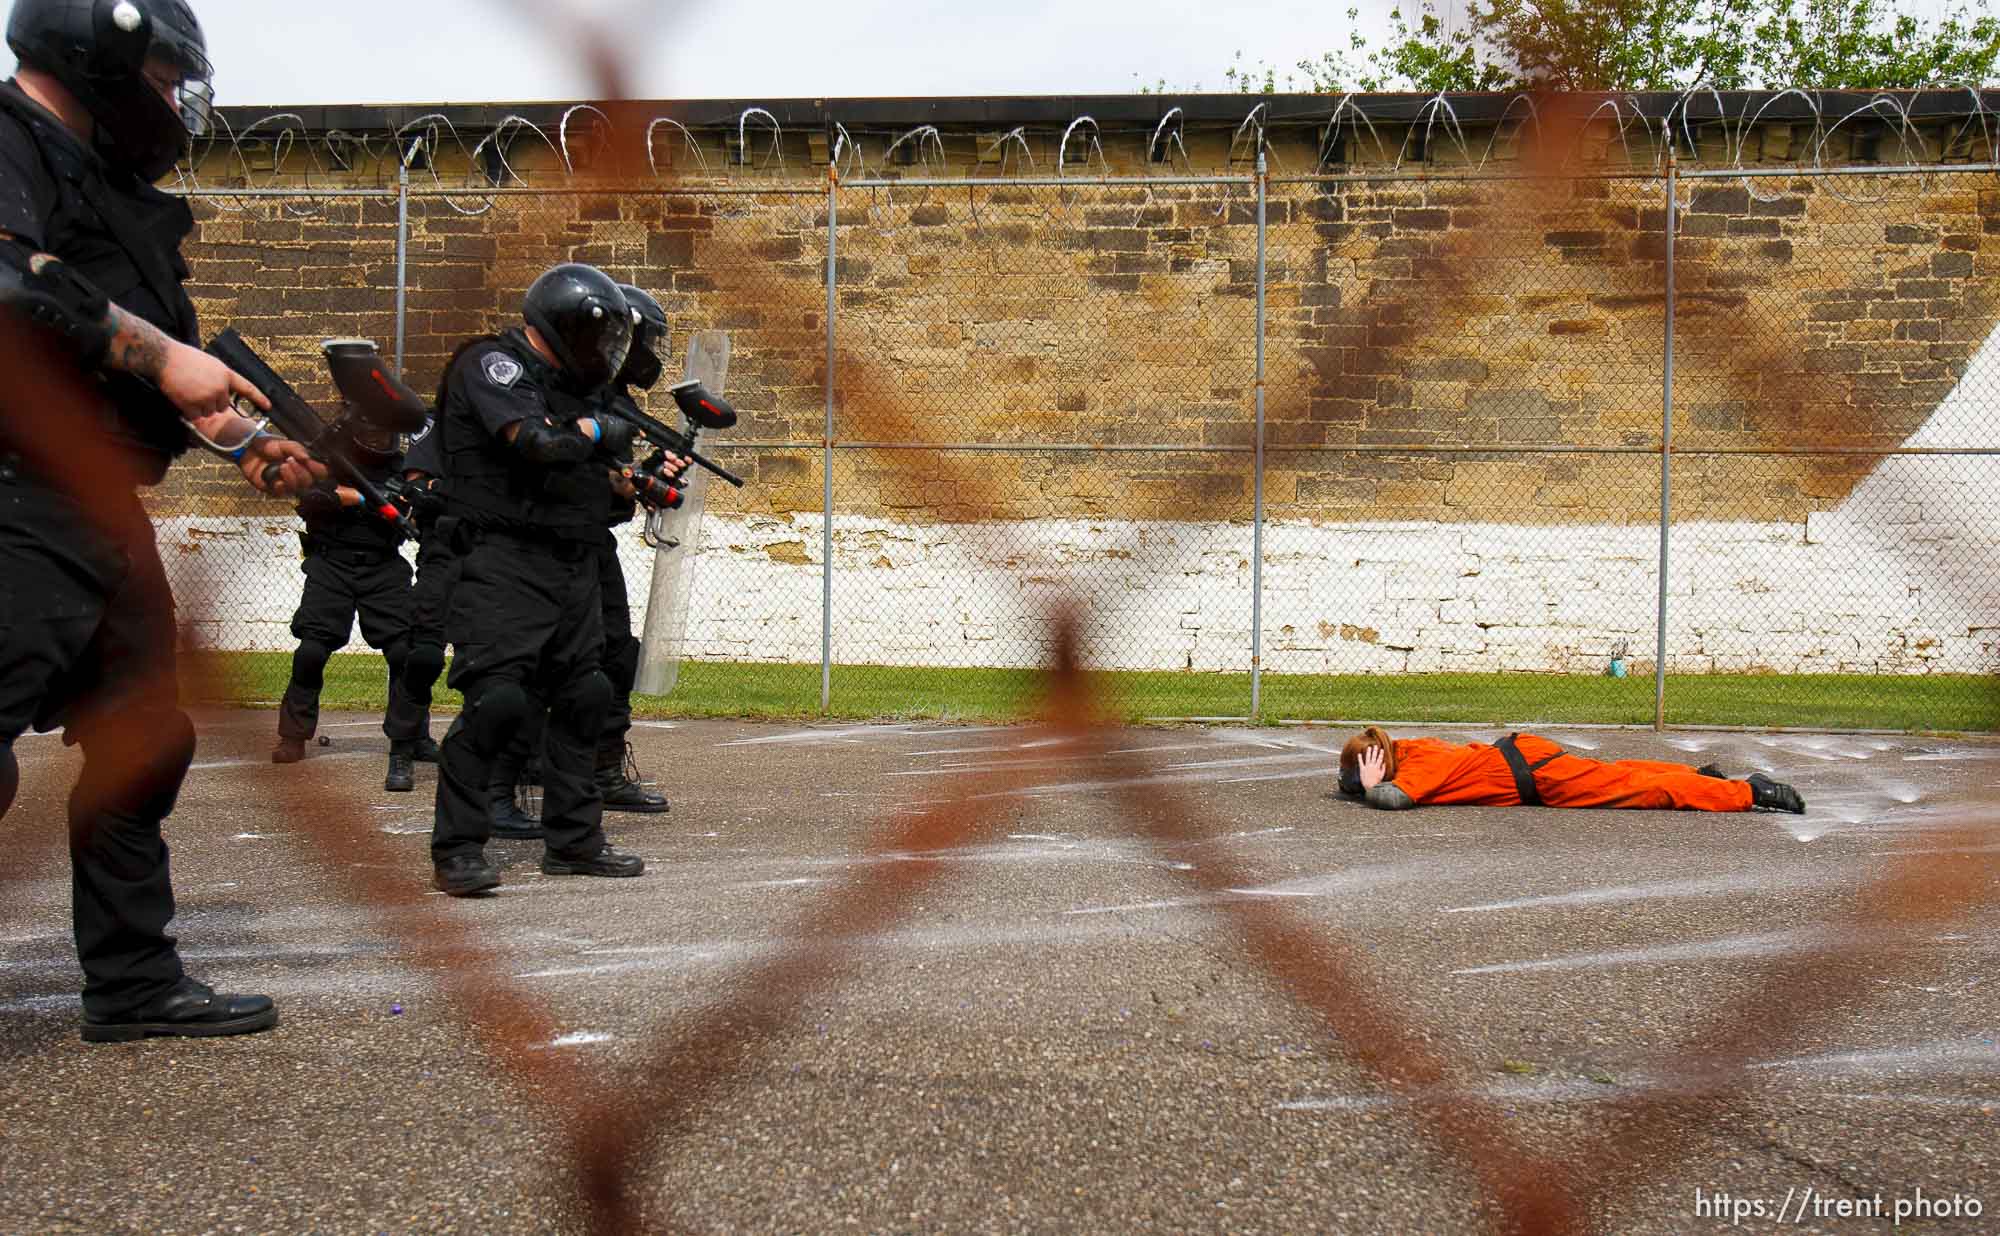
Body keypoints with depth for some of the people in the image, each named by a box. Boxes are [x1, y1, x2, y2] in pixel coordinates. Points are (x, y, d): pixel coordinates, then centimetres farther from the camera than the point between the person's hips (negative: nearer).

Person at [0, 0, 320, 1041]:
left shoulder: (109, 188, 21)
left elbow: (159, 374, 25)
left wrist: (249, 443, 14)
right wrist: (156, 350, -19)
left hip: (99, 511, 10)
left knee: (142, 743, 14)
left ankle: (132, 985, 24)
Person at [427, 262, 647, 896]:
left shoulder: (571, 382, 18)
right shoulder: (492, 364, -8)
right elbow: (536, 442, -23)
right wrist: (600, 431, -6)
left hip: (574, 566, 9)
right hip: (508, 561, -9)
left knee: (583, 696, 10)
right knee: (497, 698, -16)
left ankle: (573, 840, 20)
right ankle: (456, 850, -7)